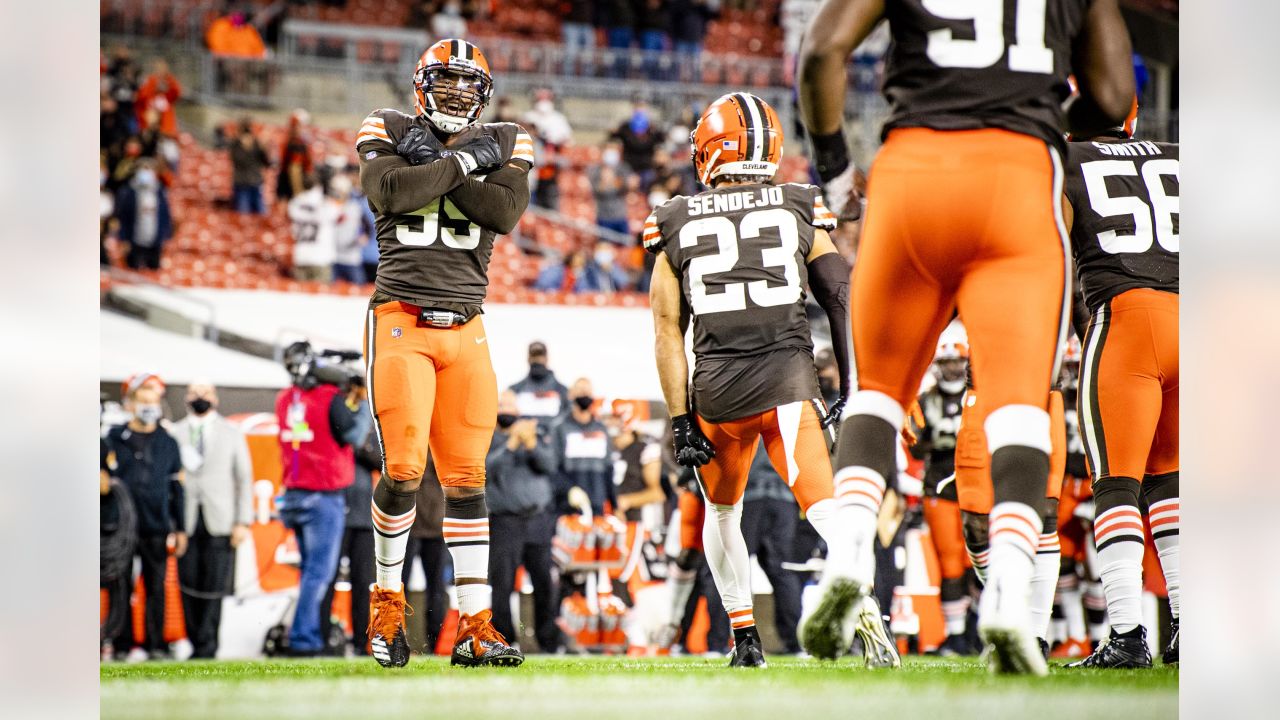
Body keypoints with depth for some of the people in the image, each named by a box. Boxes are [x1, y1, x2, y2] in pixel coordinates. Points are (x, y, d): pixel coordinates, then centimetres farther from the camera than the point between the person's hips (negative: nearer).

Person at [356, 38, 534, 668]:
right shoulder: (389, 133, 5)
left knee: (467, 478, 2)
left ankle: (474, 626, 2)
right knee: (404, 467, -13)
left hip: (465, 329, 3)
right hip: (400, 320, -3)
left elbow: (506, 211, -9)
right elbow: (390, 192, -16)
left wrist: (433, 163, -10)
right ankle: (387, 600, 7)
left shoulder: (503, 144, 11)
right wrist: (462, 162, -12)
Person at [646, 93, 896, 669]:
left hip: (716, 392, 1)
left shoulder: (677, 224, 7)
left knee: (722, 511, 24)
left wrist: (681, 421, 6)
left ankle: (745, 637, 24)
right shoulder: (800, 211, 8)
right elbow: (843, 301, 5)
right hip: (788, 382, -1)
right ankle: (863, 607, -34)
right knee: (826, 509, -7)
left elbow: (668, 330, 4)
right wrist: (850, 395, 9)